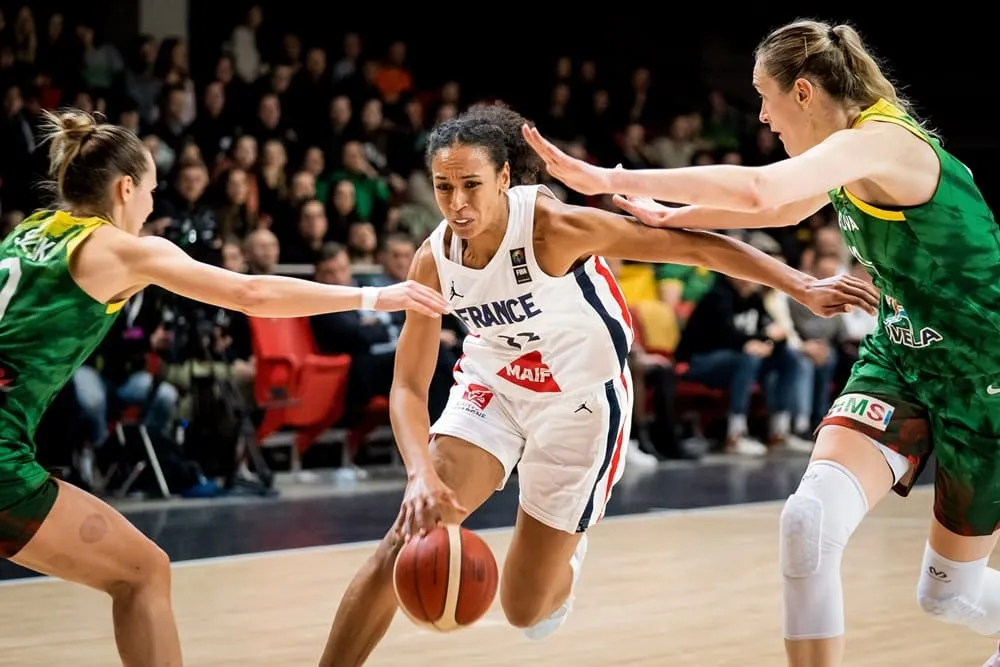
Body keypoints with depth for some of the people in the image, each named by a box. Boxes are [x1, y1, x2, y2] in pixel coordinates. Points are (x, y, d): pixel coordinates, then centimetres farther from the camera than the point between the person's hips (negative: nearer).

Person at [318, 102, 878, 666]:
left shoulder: (554, 227, -28)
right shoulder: (433, 262, -15)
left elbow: (695, 246, -25)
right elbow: (409, 386, -14)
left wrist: (805, 288, -29)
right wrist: (421, 475, -33)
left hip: (579, 402, -3)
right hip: (492, 387, 3)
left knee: (526, 609, 4)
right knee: (404, 545, -17)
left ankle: (568, 553, 40)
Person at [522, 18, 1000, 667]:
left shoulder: (879, 141, -24)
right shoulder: (852, 153, 4)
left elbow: (758, 190, -42)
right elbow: (784, 207, 28)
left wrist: (609, 179, -40)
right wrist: (669, 217, 28)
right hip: (900, 362, 7)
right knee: (809, 520, -16)